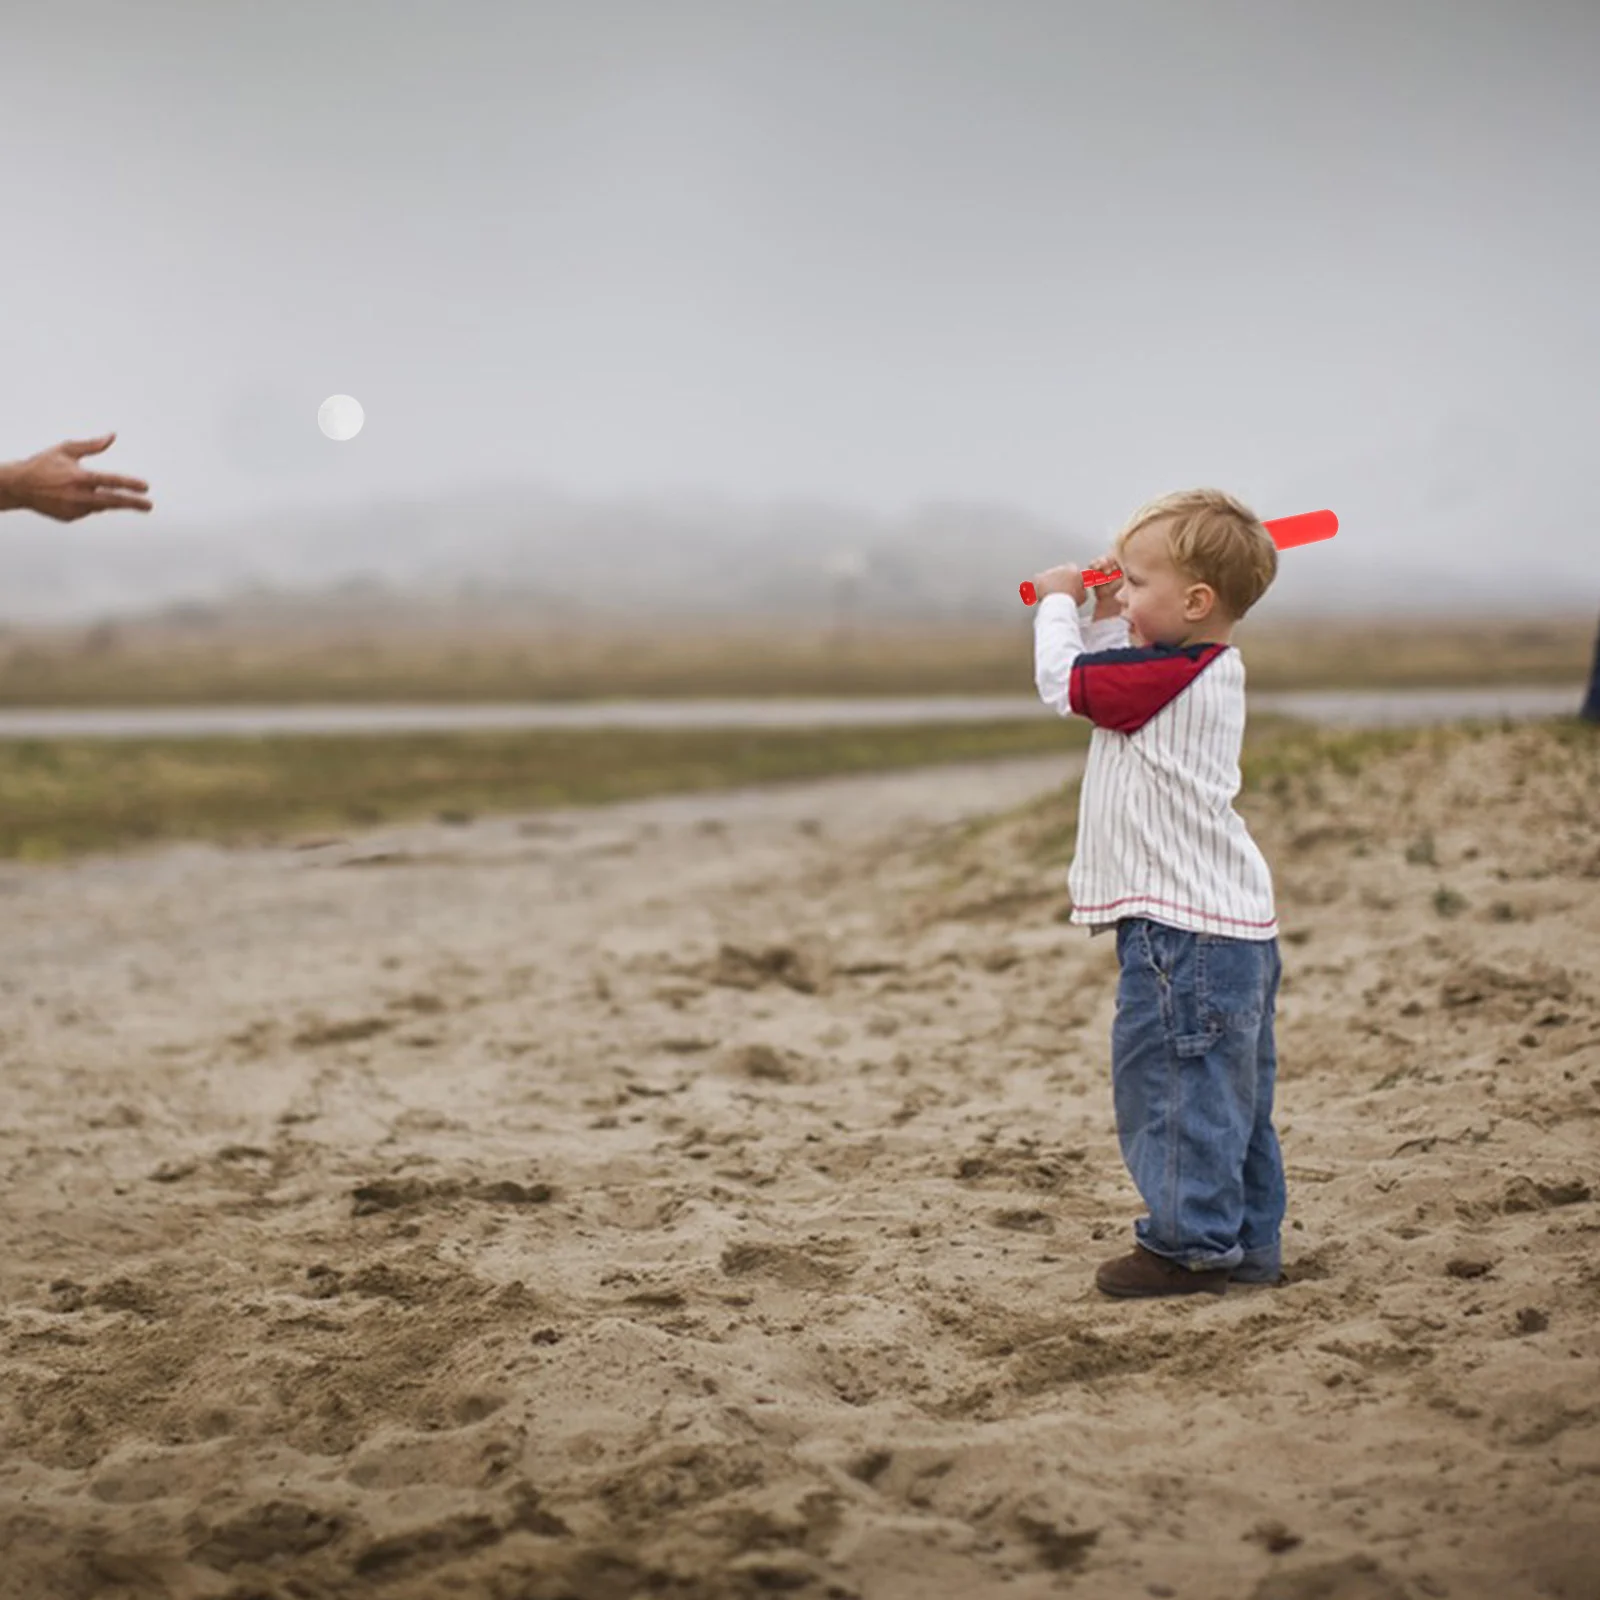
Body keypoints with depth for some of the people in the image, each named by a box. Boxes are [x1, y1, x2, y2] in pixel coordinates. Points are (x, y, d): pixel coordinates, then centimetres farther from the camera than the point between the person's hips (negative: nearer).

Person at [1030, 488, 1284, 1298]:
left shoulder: (1169, 676, -18)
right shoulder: (1206, 671, 13)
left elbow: (1063, 682, -11)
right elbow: (1100, 679, 25)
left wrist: (1059, 604, 4)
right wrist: (1104, 616, 13)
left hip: (1186, 927, -11)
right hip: (1234, 921, 11)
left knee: (1174, 1080, -3)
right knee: (1227, 1093, 16)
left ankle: (1191, 1244, 3)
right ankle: (1247, 1240, 24)